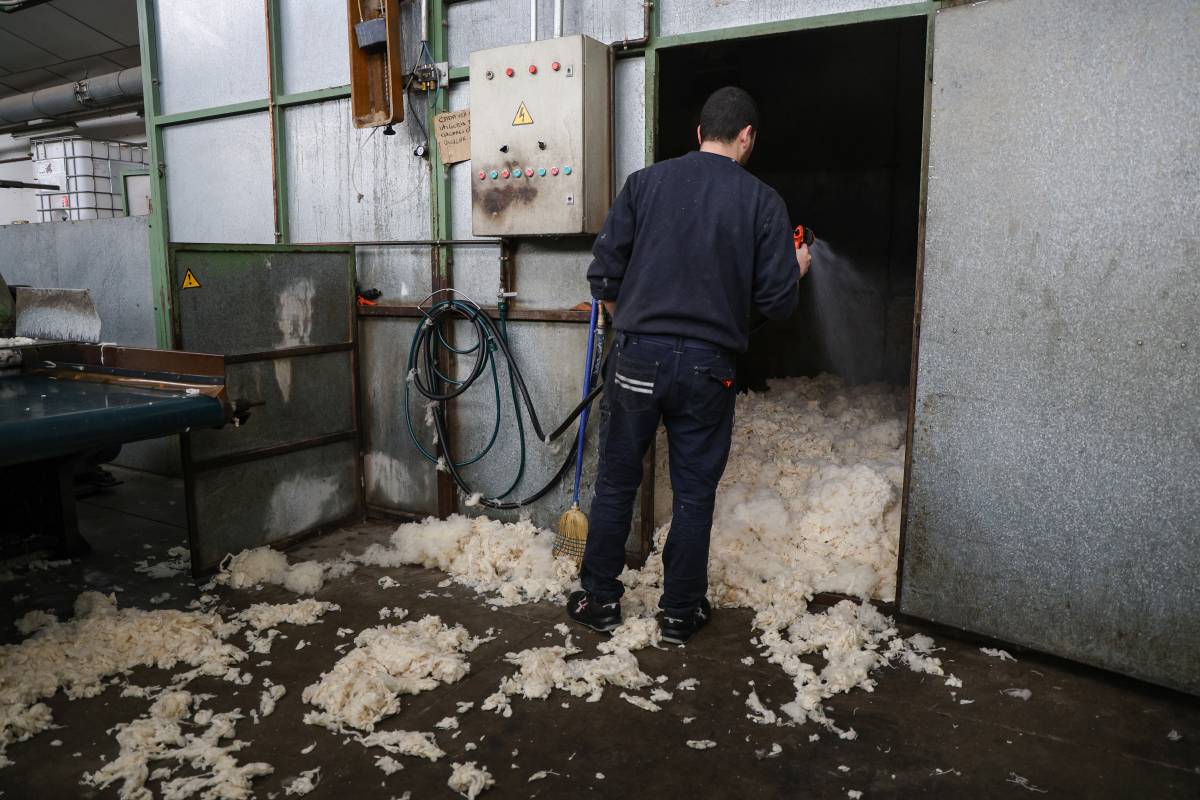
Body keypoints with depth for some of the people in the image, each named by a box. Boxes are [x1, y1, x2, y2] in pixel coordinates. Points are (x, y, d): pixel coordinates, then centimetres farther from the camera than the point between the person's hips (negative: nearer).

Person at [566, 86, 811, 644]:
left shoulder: (645, 183, 1)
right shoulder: (762, 200, -2)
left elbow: (603, 275, 0)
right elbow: (777, 301, -4)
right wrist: (796, 268, 18)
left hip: (637, 359, 1)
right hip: (708, 367, 0)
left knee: (616, 482, 13)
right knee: (694, 493, 12)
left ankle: (600, 599, 24)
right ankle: (680, 612, 23)